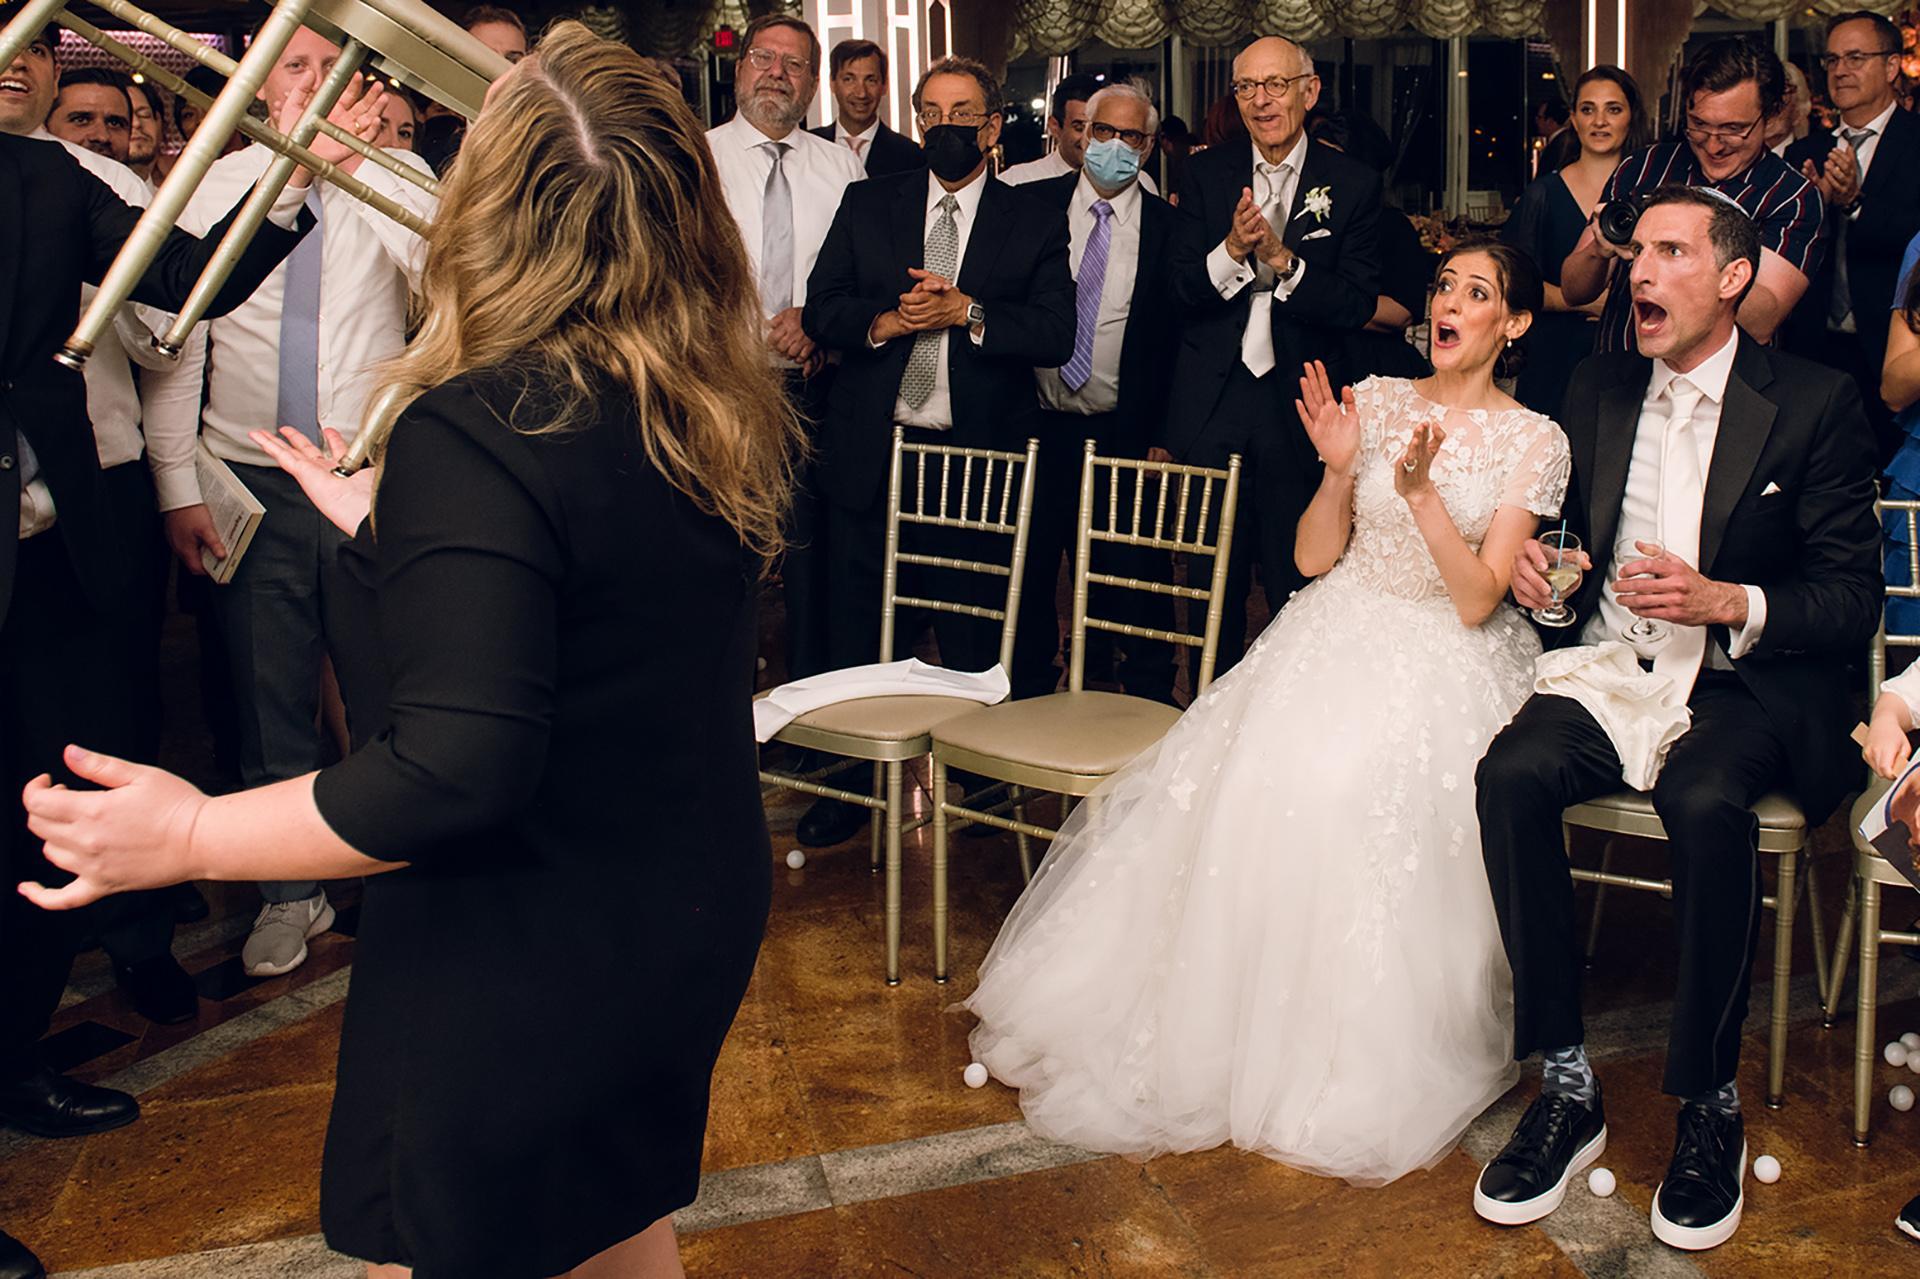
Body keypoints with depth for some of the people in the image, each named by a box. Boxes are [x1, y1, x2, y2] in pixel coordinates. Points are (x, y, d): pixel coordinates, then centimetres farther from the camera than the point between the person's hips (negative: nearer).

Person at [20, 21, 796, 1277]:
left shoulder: (476, 431, -26)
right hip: (695, 922, 7)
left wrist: (193, 833, -17)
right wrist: (391, 533, 19)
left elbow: (456, 774, -29)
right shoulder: (727, 416, -2)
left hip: (522, 963, -7)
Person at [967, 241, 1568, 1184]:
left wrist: (1421, 490, -20)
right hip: (1335, 637, 3)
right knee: (1262, 781, -24)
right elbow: (1314, 557, 5)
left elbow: (1476, 601, -9)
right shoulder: (1376, 400, 8)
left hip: (1444, 660, -3)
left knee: (1355, 795, -30)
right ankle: (1217, 1021, -9)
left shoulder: (1534, 442, 0)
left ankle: (1352, 1069, -12)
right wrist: (1339, 471, -12)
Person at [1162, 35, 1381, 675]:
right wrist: (1232, 251, -21)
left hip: (1299, 405, -2)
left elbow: (1357, 307, -9)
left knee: (1296, 581, 7)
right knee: (1212, 575, 11)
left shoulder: (1353, 184, -1)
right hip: (1210, 402, 2)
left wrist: (1284, 260, -22)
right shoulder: (1207, 172, 5)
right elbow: (1180, 289, -2)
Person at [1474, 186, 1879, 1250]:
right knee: (1510, 775, -28)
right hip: (1608, 664, 4)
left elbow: (1855, 598, -3)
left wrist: (1729, 603, -20)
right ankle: (1567, 1090, -18)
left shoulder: (1814, 403, 0)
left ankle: (1710, 1108, -15)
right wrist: (1533, 563, -1)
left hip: (1744, 683, -3)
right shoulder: (1600, 387, 13)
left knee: (1704, 805, -36)